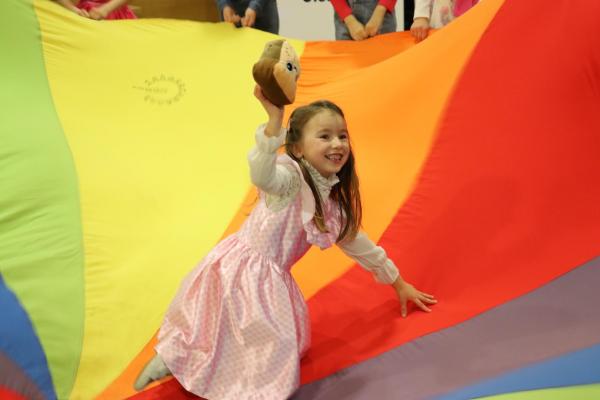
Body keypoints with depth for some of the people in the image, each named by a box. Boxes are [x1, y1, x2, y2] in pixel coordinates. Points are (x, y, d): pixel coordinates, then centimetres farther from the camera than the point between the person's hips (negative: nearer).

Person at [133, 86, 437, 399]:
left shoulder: (335, 202, 8)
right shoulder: (291, 176, -17)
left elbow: (356, 242, 21)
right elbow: (261, 175, -42)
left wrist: (398, 283, 28)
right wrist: (275, 119, -56)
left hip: (269, 278, 8)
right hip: (238, 266, -8)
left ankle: (176, 355, 26)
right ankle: (171, 357, 17)